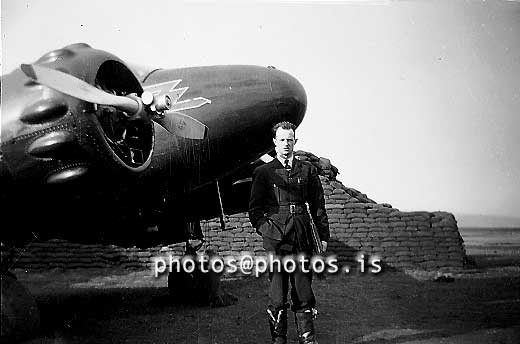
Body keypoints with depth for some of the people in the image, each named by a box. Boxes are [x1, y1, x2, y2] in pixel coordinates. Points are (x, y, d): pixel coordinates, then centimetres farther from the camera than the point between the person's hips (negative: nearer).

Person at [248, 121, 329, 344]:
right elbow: (254, 208, 7)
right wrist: (265, 229, -5)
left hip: (302, 238, 2)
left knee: (303, 291, 5)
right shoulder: (263, 172, 8)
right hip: (276, 239, -2)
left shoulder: (307, 170, 13)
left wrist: (323, 235, 8)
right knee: (277, 294, 1)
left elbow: (318, 205, 12)